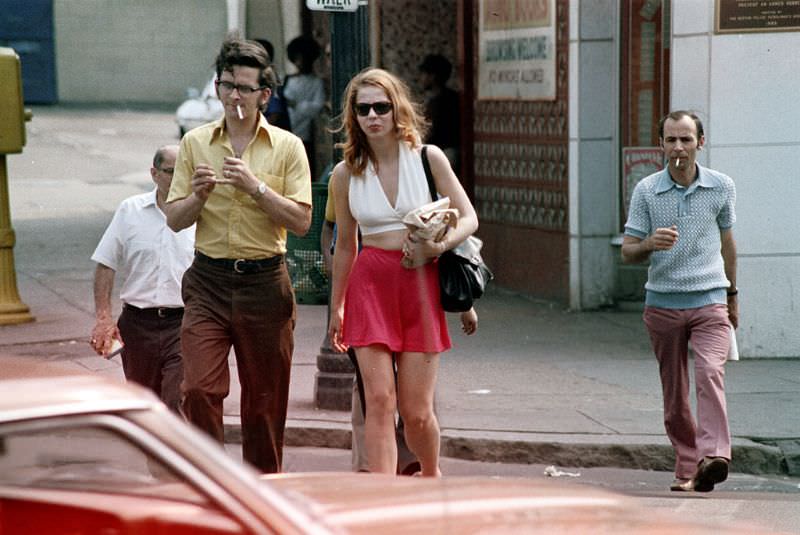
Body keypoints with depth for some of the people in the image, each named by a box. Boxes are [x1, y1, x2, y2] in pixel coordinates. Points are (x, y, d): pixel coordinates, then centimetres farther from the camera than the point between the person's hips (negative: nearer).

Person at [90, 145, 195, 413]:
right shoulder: (131, 210, 5)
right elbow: (106, 265, 6)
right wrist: (103, 318, -3)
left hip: (184, 323, -2)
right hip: (138, 323, 2)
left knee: (180, 407, -15)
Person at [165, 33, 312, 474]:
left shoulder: (287, 146, 2)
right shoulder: (195, 143, 7)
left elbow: (301, 221, -5)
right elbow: (174, 220, 6)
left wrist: (257, 187, -16)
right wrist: (199, 195, -14)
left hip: (265, 283, -1)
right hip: (208, 281, 1)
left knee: (265, 397, 7)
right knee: (200, 388, -12)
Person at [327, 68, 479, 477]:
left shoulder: (428, 158, 1)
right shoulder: (346, 173, 5)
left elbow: (468, 218, 4)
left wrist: (439, 245, -16)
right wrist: (336, 309, 18)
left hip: (420, 285, -1)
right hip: (369, 285, 1)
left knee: (416, 411, 1)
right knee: (379, 401, -10)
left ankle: (431, 477, 31)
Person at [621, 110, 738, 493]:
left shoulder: (722, 187, 3)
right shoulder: (646, 191, -1)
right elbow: (628, 252, 2)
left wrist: (732, 295, 25)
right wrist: (650, 243, -21)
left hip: (710, 303, -1)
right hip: (663, 303, 1)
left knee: (710, 374, -24)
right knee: (674, 394, 7)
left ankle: (713, 457, -33)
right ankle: (686, 467, 19)